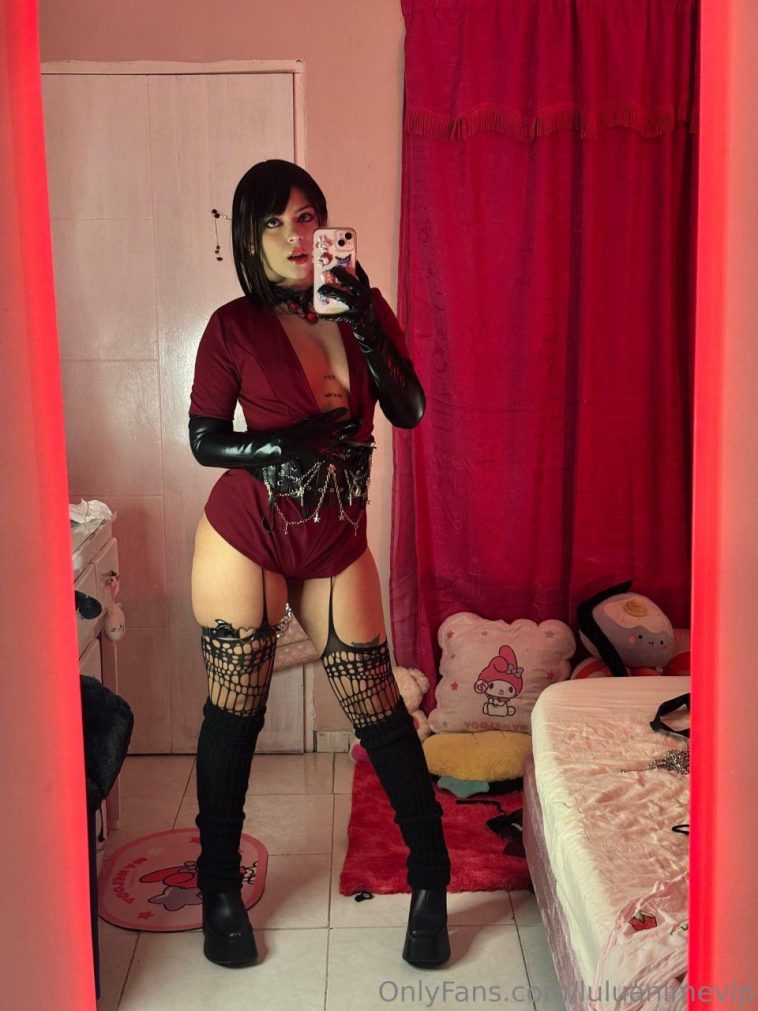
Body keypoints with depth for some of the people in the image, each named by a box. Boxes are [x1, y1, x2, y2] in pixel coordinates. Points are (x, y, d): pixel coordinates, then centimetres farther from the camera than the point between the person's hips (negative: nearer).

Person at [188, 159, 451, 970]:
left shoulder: (364, 309, 3)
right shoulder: (234, 326, -6)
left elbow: (409, 411, -7)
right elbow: (204, 440, -4)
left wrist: (363, 324, -19)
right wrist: (281, 447, -20)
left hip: (337, 544, 2)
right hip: (246, 536, -2)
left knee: (379, 710, 5)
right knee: (234, 712, 7)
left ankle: (431, 882, 24)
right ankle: (220, 889, 28)